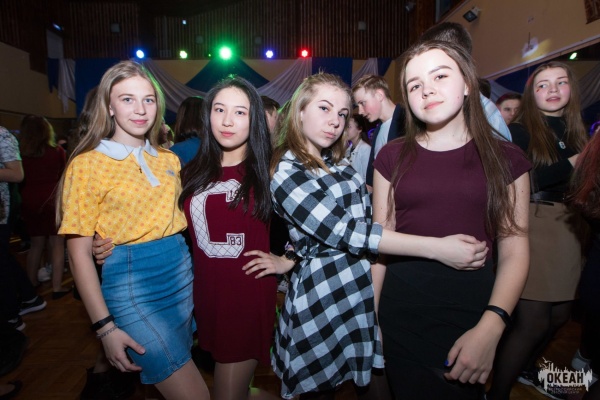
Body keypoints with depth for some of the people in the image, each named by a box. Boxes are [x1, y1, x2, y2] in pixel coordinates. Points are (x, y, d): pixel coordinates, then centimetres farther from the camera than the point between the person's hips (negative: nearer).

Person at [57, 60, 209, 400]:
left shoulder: (169, 159, 8)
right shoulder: (87, 164, -7)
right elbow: (79, 251, -8)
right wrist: (105, 327, -12)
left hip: (182, 270, 6)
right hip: (131, 282, -5)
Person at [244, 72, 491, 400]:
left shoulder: (337, 161, 9)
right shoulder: (285, 173, -15)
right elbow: (344, 233, -24)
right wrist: (436, 247, -27)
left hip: (367, 285, 7)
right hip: (325, 294, -6)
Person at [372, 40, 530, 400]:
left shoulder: (506, 159, 0)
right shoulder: (393, 157, 1)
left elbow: (514, 251, -3)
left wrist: (490, 328, -15)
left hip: (472, 312, -1)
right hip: (399, 313, 1)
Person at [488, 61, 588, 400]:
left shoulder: (577, 130, 14)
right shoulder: (521, 131, -4)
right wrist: (570, 164, -16)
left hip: (569, 228, 7)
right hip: (533, 226, -6)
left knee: (560, 315, 14)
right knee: (533, 321, -5)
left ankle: (527, 369, 40)